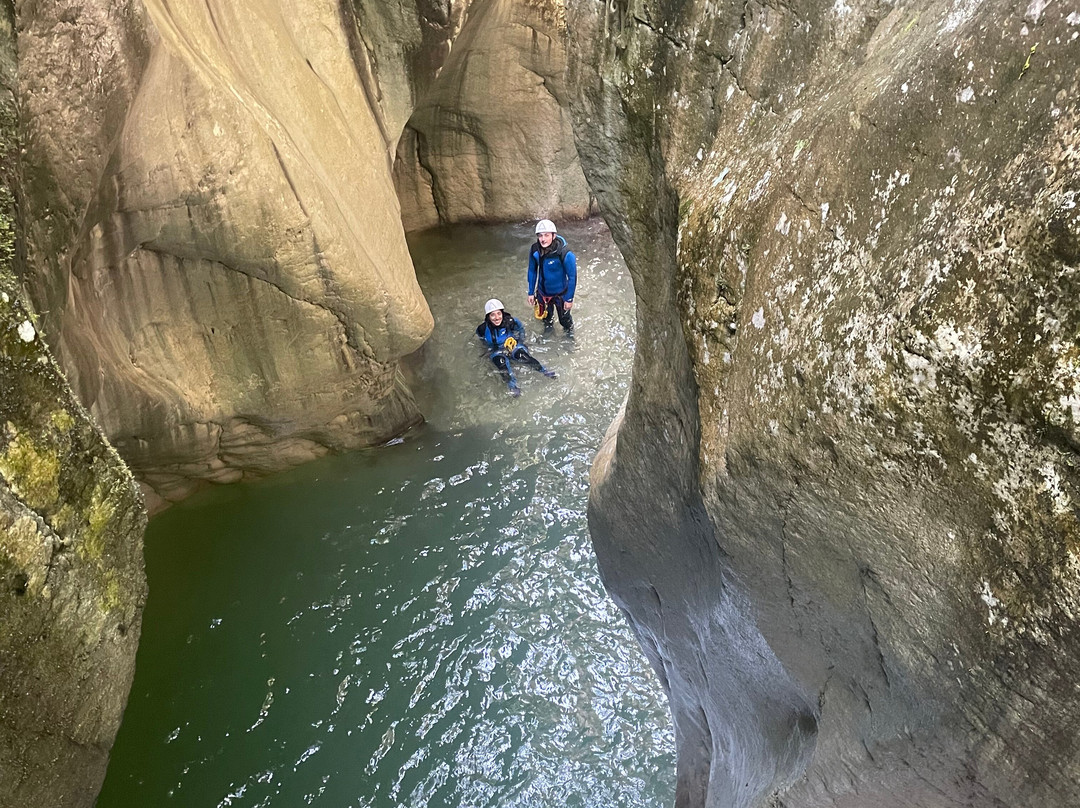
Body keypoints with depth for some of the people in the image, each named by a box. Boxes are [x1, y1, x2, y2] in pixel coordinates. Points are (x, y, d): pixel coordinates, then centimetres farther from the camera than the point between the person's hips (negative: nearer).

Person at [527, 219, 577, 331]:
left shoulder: (565, 254, -31)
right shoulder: (535, 251, -18)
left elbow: (572, 277, -19)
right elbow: (532, 271, -2)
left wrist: (569, 298, -14)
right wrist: (531, 292, 3)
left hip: (560, 294, -3)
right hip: (542, 292, 3)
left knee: (564, 319, 16)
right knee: (546, 317, 26)